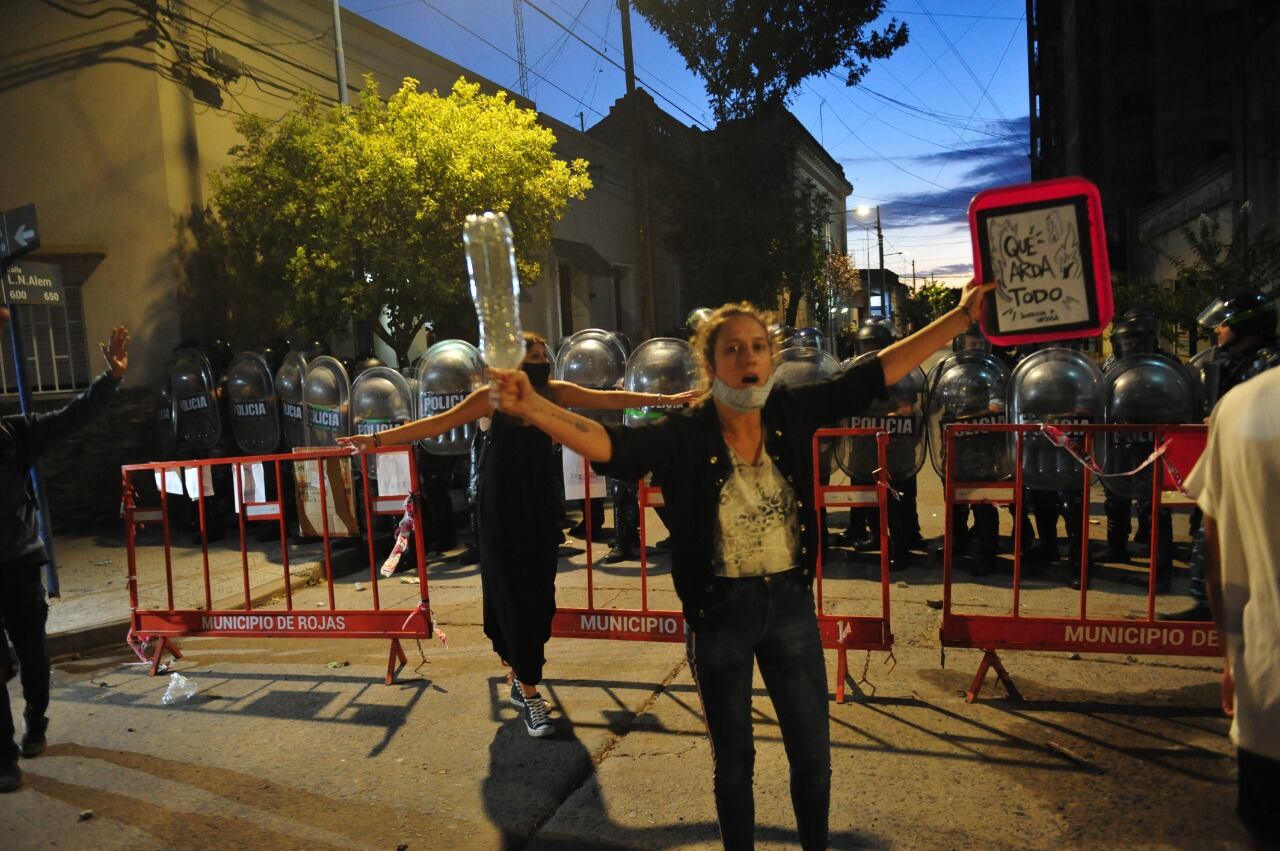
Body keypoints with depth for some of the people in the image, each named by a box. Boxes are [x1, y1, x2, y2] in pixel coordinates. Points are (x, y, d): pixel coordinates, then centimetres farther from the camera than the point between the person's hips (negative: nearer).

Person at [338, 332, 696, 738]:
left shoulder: (554, 392, 4)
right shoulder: (493, 396, -5)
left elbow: (608, 399, 4)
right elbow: (438, 422, -7)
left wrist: (664, 399, 1)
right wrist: (377, 439, -11)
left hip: (540, 506, 4)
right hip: (501, 508, -3)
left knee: (538, 594, 5)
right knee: (512, 594, -5)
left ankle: (520, 677, 22)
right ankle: (528, 691, -1)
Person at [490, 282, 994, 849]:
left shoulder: (792, 412, -6)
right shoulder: (683, 436, -16)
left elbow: (879, 371, -1)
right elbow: (610, 445, -31)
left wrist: (961, 316, 2)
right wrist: (532, 407, -46)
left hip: (791, 604, 3)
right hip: (720, 612, -2)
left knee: (812, 754, 17)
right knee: (733, 757, 18)